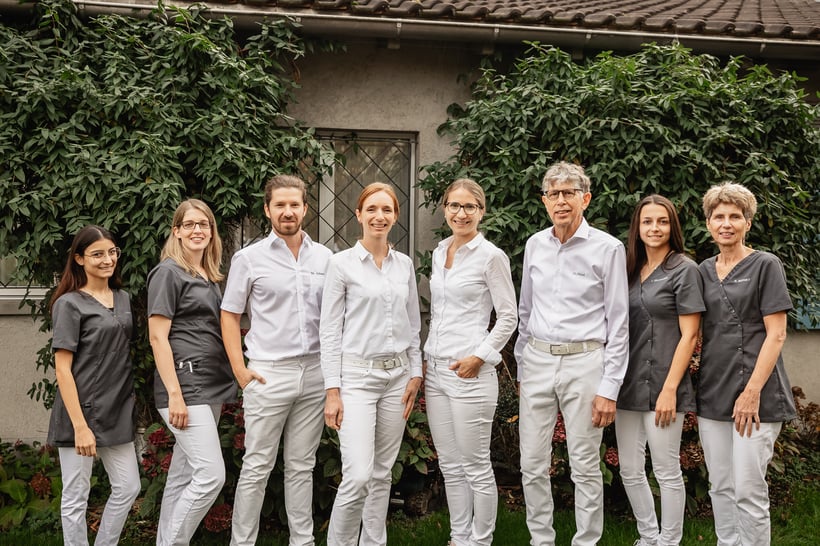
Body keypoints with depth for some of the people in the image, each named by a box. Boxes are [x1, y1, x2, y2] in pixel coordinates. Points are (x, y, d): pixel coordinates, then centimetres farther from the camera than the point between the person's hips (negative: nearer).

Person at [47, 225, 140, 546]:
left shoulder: (123, 299, 10)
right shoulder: (69, 304, -8)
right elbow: (62, 368, -12)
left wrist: (133, 402, 12)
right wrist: (79, 425, -17)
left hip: (118, 412, 6)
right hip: (81, 411, -6)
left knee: (128, 488, 10)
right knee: (76, 498, 4)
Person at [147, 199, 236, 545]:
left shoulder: (209, 277, 18)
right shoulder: (169, 272, -5)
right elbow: (158, 337, -11)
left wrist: (222, 391, 16)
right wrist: (174, 395, -18)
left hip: (211, 387, 8)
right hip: (185, 384, -8)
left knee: (183, 477, 11)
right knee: (211, 474, -13)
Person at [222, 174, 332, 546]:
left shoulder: (324, 257, 9)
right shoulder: (249, 258, 0)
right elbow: (229, 315, 2)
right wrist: (240, 369, -6)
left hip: (315, 373, 3)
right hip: (268, 374, -3)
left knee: (302, 467, 12)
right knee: (257, 467, 2)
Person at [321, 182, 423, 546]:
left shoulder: (405, 264, 9)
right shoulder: (342, 263, -5)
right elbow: (330, 330, -6)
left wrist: (415, 375, 7)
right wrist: (332, 391, -10)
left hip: (397, 376, 5)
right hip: (357, 375, -4)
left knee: (382, 473, 10)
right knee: (358, 476, -12)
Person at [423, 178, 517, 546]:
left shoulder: (491, 256, -8)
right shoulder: (439, 252, 12)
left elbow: (508, 316, -7)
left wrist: (479, 356, -14)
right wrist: (426, 357, 14)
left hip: (469, 372, -7)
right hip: (435, 370, 7)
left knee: (475, 466, 3)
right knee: (450, 465, 14)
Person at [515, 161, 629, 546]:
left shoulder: (607, 248, -5)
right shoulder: (535, 245, 8)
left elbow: (618, 323, -5)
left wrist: (609, 388, -9)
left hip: (584, 362, -4)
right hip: (537, 361, 4)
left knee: (585, 467, 4)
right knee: (532, 465, 8)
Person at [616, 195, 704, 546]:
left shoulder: (684, 270, -5)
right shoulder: (631, 270, 11)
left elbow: (689, 335, -9)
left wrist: (669, 390, -15)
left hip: (661, 385, -6)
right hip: (628, 383, 6)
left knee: (666, 472, 4)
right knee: (630, 470, 12)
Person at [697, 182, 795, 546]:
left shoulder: (765, 266, -3)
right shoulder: (704, 270, 13)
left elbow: (776, 335, -8)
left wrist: (752, 392, -15)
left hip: (754, 395, -5)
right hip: (713, 393, 5)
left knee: (748, 491, -4)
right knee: (720, 487, 11)